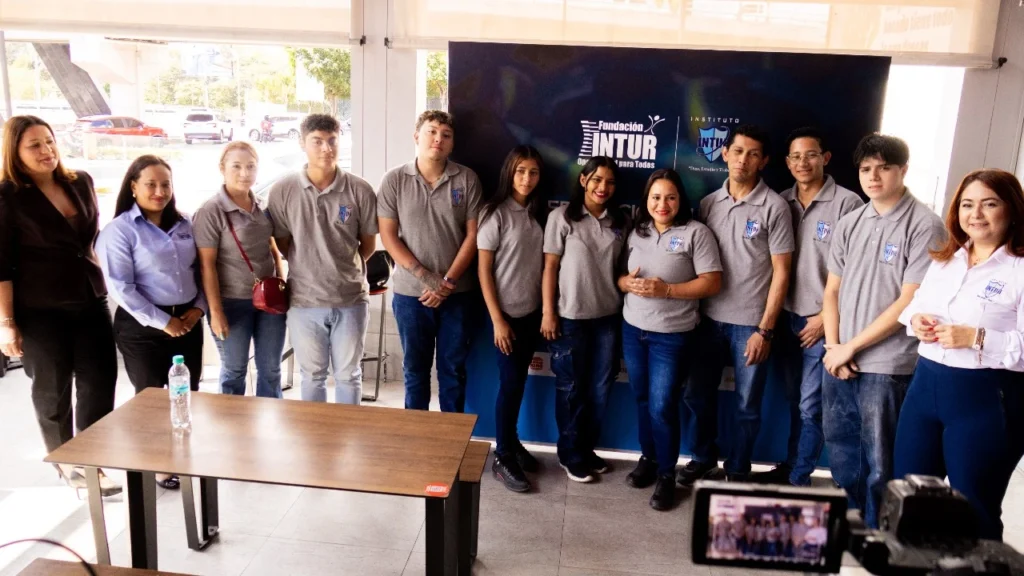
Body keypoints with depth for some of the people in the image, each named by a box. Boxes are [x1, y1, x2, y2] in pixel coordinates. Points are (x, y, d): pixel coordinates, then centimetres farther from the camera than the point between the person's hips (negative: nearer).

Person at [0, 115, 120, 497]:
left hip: (91, 302, 5)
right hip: (41, 311, -5)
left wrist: (102, 282, 17)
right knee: (53, 390, 11)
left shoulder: (81, 182, 5)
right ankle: (65, 464, 29)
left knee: (100, 382, 7)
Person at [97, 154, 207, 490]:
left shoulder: (183, 225, 8)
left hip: (187, 321, 5)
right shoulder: (120, 230, -10)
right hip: (143, 327, -5)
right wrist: (163, 322, -16)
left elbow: (199, 270, 13)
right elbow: (120, 288, -16)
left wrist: (199, 307, -3)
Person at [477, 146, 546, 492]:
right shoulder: (495, 213, -11)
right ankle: (502, 458, 12)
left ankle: (512, 442, 30)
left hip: (532, 311, 5)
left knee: (520, 381, 14)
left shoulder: (538, 212, 5)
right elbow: (484, 269, -11)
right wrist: (497, 319, -14)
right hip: (506, 312, -5)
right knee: (510, 383, -1)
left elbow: (543, 263, 8)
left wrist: (547, 311, 3)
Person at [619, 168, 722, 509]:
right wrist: (627, 283, -12)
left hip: (673, 335, -5)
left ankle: (667, 475, 15)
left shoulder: (695, 233, -9)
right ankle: (648, 458, 34)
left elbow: (712, 283, -13)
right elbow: (620, 275, 12)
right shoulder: (636, 232, 7)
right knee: (643, 401, 16)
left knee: (662, 406, -2)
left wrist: (666, 290, -21)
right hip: (633, 329, 5)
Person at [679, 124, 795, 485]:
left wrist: (765, 329, -11)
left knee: (747, 406, 8)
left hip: (750, 323, -4)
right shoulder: (708, 203, 5)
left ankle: (737, 473, 27)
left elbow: (781, 273, -7)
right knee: (698, 395, 13)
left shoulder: (774, 207, -7)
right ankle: (702, 460, 34)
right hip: (709, 318, 4)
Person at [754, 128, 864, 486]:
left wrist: (826, 317, -11)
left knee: (810, 407, 2)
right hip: (786, 318, 5)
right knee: (794, 402, 16)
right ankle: (788, 467, 29)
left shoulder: (847, 203, -9)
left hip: (821, 321, -5)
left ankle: (798, 480, 15)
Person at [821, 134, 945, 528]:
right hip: (839, 360, 6)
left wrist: (852, 347, -11)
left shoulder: (924, 226, -9)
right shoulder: (849, 224, 8)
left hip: (887, 365, -5)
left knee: (878, 460, 5)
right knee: (840, 449, 16)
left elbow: (909, 301, -13)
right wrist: (833, 348, -1)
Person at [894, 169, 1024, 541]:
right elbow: (914, 305, 20)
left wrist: (975, 338, -26)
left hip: (987, 400, -6)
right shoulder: (943, 260, 11)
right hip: (925, 386, 7)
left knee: (975, 513, 8)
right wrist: (915, 320, -1)